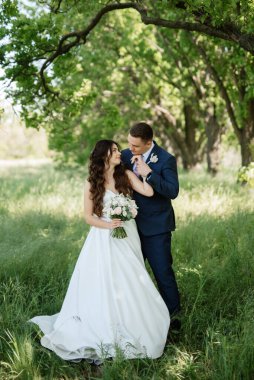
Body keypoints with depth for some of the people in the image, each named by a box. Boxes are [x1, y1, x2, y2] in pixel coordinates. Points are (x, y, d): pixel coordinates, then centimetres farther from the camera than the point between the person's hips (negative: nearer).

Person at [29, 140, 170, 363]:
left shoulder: (126, 175, 1)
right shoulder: (92, 184, -3)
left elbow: (149, 192, -10)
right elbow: (88, 217, -1)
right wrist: (107, 225, -17)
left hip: (127, 238, 2)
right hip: (104, 240, -2)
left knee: (129, 284, 6)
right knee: (104, 285, 0)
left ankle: (131, 329, 21)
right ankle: (102, 333, 12)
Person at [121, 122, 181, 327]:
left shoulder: (166, 159, -14)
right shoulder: (126, 155, 1)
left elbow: (173, 191, -21)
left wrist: (149, 173, -28)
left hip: (156, 227, -5)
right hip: (132, 224, 5)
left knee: (163, 271, 0)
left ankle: (173, 313, 15)